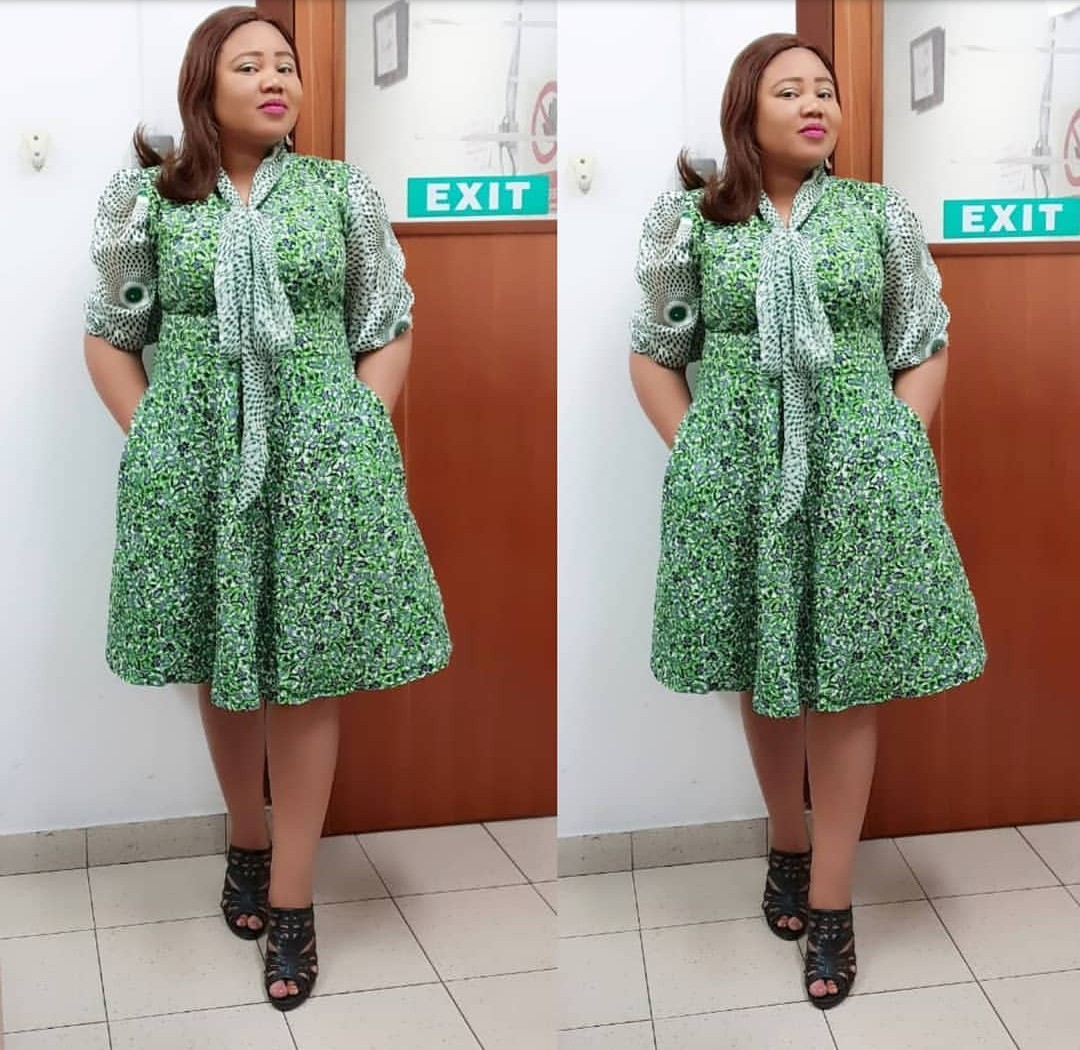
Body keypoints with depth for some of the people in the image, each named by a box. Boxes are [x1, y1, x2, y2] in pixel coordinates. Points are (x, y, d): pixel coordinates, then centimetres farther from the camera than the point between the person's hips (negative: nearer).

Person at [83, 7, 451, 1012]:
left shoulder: (341, 190, 4)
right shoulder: (147, 198, 3)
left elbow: (389, 329, 8)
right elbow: (109, 338, 9)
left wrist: (357, 440, -1)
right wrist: (153, 442, 1)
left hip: (319, 459, 0)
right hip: (192, 462, 1)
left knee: (307, 670, 0)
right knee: (219, 666, 11)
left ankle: (290, 901, 9)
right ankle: (245, 844, 32)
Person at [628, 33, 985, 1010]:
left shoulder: (881, 212, 4)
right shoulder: (690, 219, 2)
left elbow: (925, 347, 8)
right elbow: (654, 355, 7)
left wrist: (896, 455, -2)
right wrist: (697, 458, 0)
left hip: (860, 473, 0)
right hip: (735, 477, 0)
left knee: (846, 678, 2)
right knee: (761, 674, 11)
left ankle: (831, 903, 10)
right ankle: (786, 849, 32)